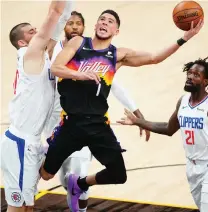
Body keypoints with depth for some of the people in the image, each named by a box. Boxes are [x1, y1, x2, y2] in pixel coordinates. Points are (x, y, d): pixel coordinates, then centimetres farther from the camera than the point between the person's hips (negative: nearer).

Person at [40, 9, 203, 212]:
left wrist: (184, 38, -11)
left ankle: (80, 183, 27)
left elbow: (154, 58, -2)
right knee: (46, 174, 4)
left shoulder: (119, 55, 6)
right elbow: (55, 68, -7)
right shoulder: (77, 42, 3)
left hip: (97, 124, 2)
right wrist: (80, 75, -24)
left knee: (118, 176, -1)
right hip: (71, 121, -2)